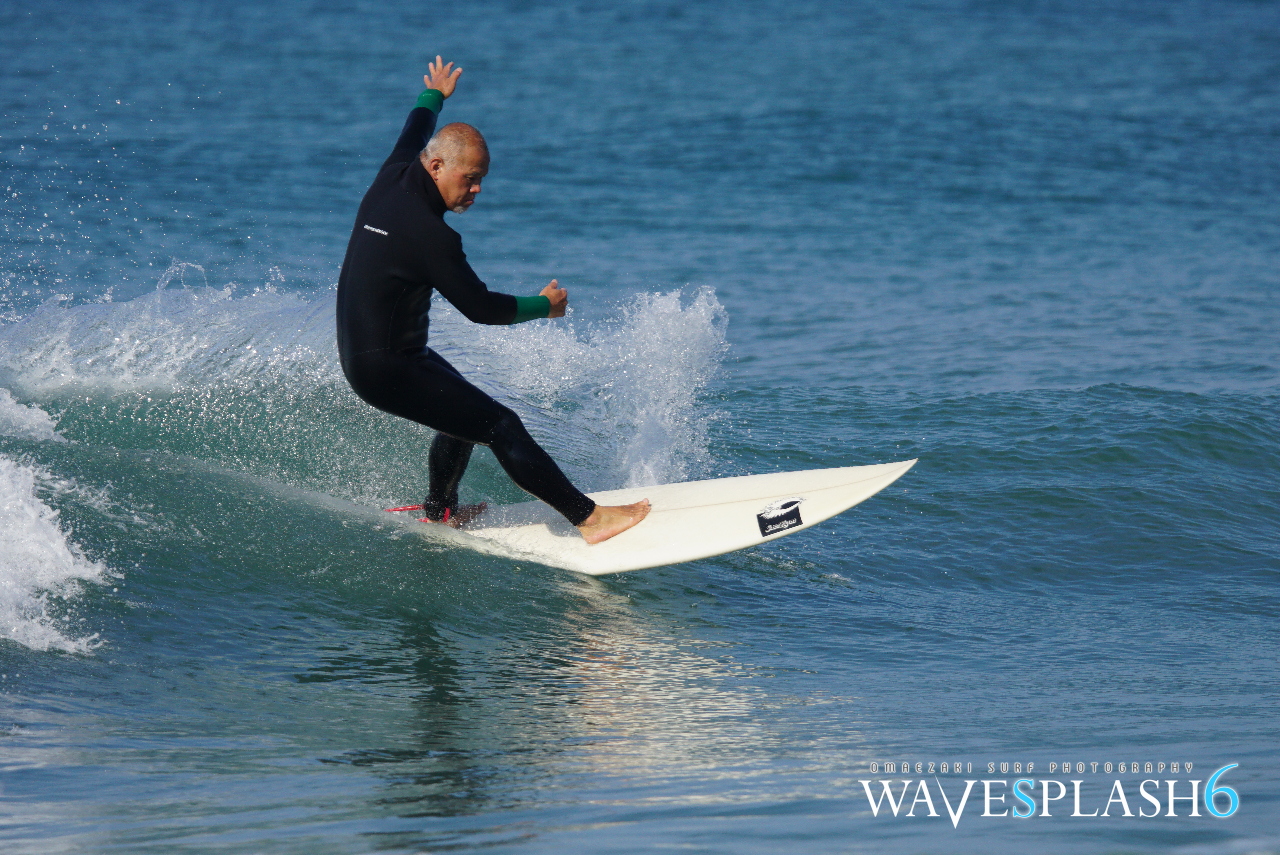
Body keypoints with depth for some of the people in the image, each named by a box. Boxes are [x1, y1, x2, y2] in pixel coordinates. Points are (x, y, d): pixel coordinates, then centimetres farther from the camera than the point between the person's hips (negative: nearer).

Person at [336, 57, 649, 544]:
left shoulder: (391, 180, 0)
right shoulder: (428, 234, -26)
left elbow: (413, 132, 24)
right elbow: (480, 308, -19)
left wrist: (434, 95, 44)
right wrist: (545, 307, -4)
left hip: (361, 352, 10)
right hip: (385, 370, -10)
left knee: (465, 409, 29)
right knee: (500, 426, -14)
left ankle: (439, 510, 45)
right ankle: (588, 518, -18)